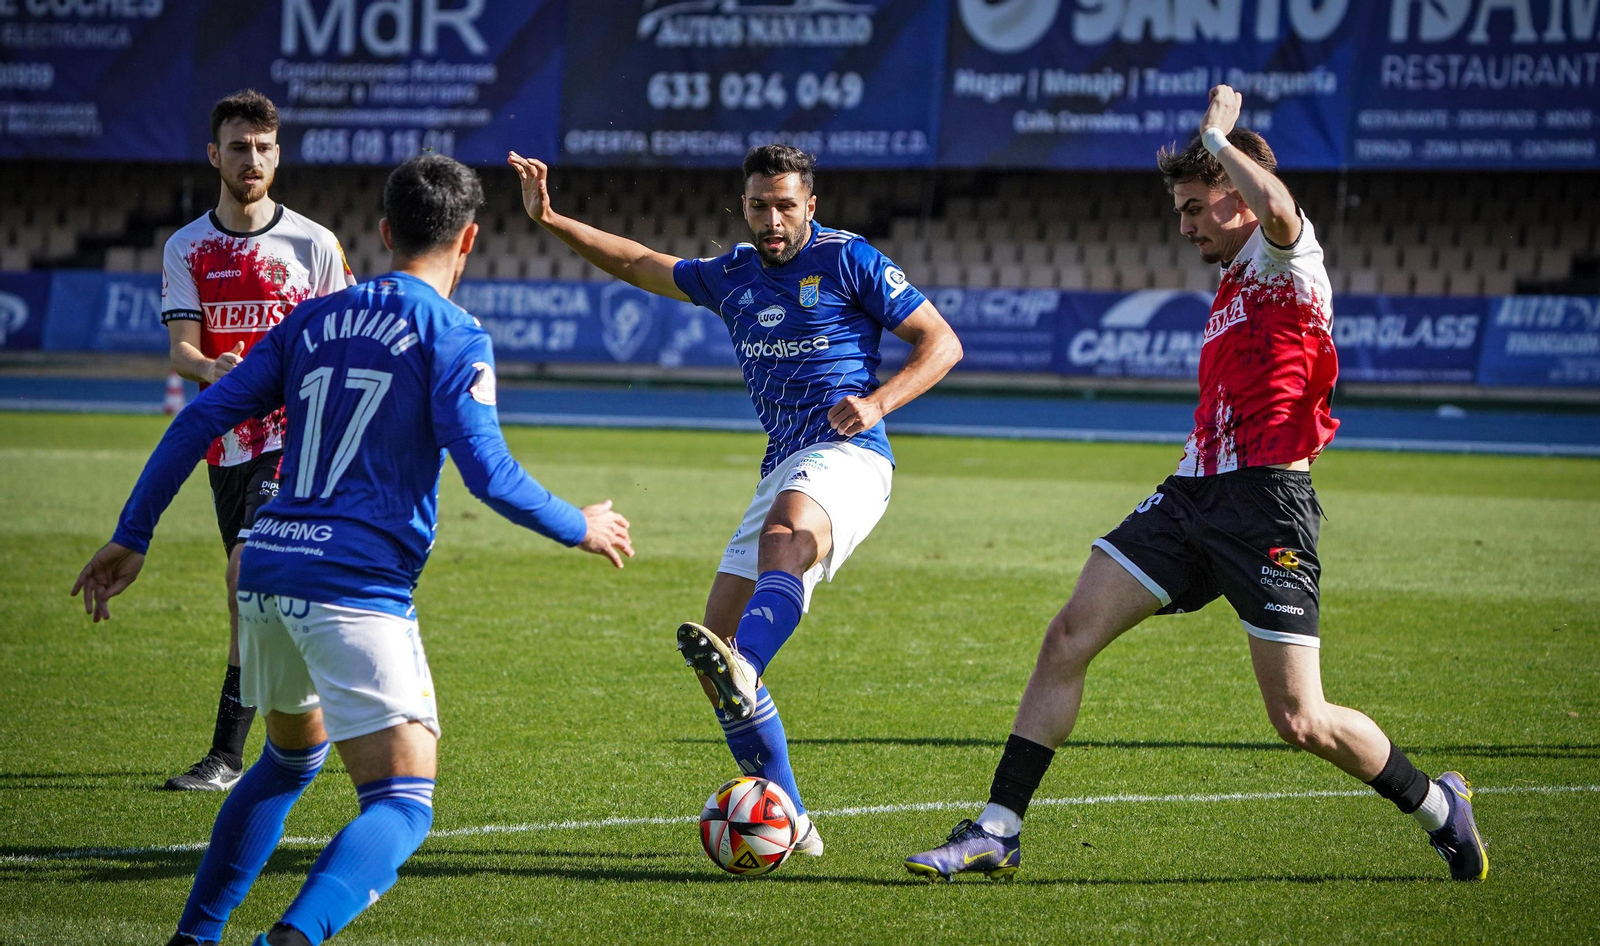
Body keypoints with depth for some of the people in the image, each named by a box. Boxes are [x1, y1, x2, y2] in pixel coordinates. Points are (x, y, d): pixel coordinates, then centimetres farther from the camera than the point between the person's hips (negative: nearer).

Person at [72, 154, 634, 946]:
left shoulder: (312, 321, 15)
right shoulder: (452, 337, -2)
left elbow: (200, 419, 11)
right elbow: (487, 473, -10)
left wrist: (131, 538, 15)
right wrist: (581, 529, 6)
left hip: (267, 570, 7)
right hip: (357, 588, -7)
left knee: (290, 756, 31)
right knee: (403, 805, -7)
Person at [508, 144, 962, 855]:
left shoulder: (848, 261, 0)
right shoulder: (732, 277, 18)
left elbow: (941, 343, 0)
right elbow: (638, 265, 31)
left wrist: (877, 401, -15)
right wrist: (549, 220, 22)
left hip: (847, 456, -7)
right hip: (783, 469, 7)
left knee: (784, 536, -41)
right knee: (716, 644, -3)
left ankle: (743, 670, -70)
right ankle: (787, 823, 1)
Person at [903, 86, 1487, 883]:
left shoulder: (1286, 261, -5)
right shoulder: (1233, 287, 23)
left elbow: (1276, 207, -30)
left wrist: (1216, 136, -15)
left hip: (1264, 497, -9)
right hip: (1195, 490, 9)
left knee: (1301, 721, -8)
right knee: (1067, 639, -4)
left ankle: (1439, 808, 17)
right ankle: (997, 832, -3)